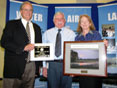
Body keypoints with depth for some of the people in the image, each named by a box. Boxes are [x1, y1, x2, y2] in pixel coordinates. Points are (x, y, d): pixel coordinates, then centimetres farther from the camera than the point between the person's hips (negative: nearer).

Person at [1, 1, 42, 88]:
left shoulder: (37, 28, 17)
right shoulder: (11, 24, 4)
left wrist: (40, 65, 10)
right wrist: (23, 48, -17)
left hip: (32, 65, 4)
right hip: (15, 66, -3)